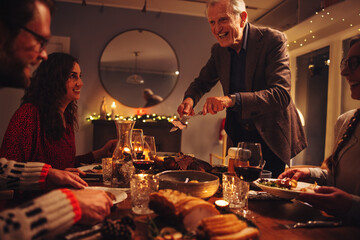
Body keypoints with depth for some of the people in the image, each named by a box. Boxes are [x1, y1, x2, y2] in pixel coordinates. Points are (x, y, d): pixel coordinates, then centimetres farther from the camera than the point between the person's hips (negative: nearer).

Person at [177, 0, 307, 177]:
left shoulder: (273, 40, -20)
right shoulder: (219, 50, -3)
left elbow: (281, 95, -29)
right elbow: (201, 82, 9)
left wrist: (232, 99, -43)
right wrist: (190, 98, -16)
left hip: (271, 135, -4)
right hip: (240, 135, 5)